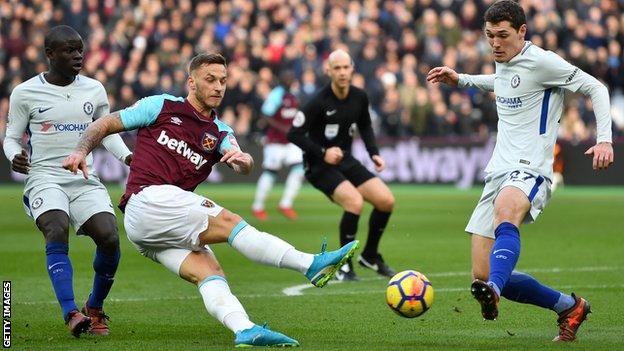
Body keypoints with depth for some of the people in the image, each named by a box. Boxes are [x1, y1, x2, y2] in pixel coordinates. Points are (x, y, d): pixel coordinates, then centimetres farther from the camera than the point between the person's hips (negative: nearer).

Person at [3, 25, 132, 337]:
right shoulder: (25, 93, 2)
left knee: (109, 238, -18)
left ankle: (95, 310, 6)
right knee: (57, 232, -30)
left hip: (85, 179, 3)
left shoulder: (94, 90, 11)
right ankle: (71, 314, -37)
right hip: (45, 177, -3)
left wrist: (127, 156, 2)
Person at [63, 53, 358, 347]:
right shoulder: (162, 107, 6)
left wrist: (243, 160, -28)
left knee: (208, 271, -19)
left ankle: (244, 330, -41)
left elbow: (244, 166, -4)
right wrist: (81, 151, -8)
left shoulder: (219, 133, 16)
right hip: (147, 200, -6)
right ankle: (312, 265, -29)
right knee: (228, 221, -20)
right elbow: (105, 125, 10)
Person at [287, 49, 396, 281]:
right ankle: (344, 266, -11)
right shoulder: (319, 102, -20)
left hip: (345, 160, 6)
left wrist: (374, 153, 4)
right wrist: (323, 153, -24)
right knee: (355, 202, -28)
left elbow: (365, 127, 18)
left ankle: (370, 255, 18)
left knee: (386, 201, -5)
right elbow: (294, 134, -16)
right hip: (319, 166, -6)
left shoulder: (359, 97, -1)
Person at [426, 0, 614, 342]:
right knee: (483, 276, 1)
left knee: (504, 209, -44)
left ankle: (492, 291, -68)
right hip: (498, 172, 8)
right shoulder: (503, 63, 16)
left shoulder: (541, 61, -7)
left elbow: (595, 87, -5)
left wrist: (604, 139, -16)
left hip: (530, 172, -8)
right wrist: (460, 80, 32)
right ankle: (569, 307, 20)